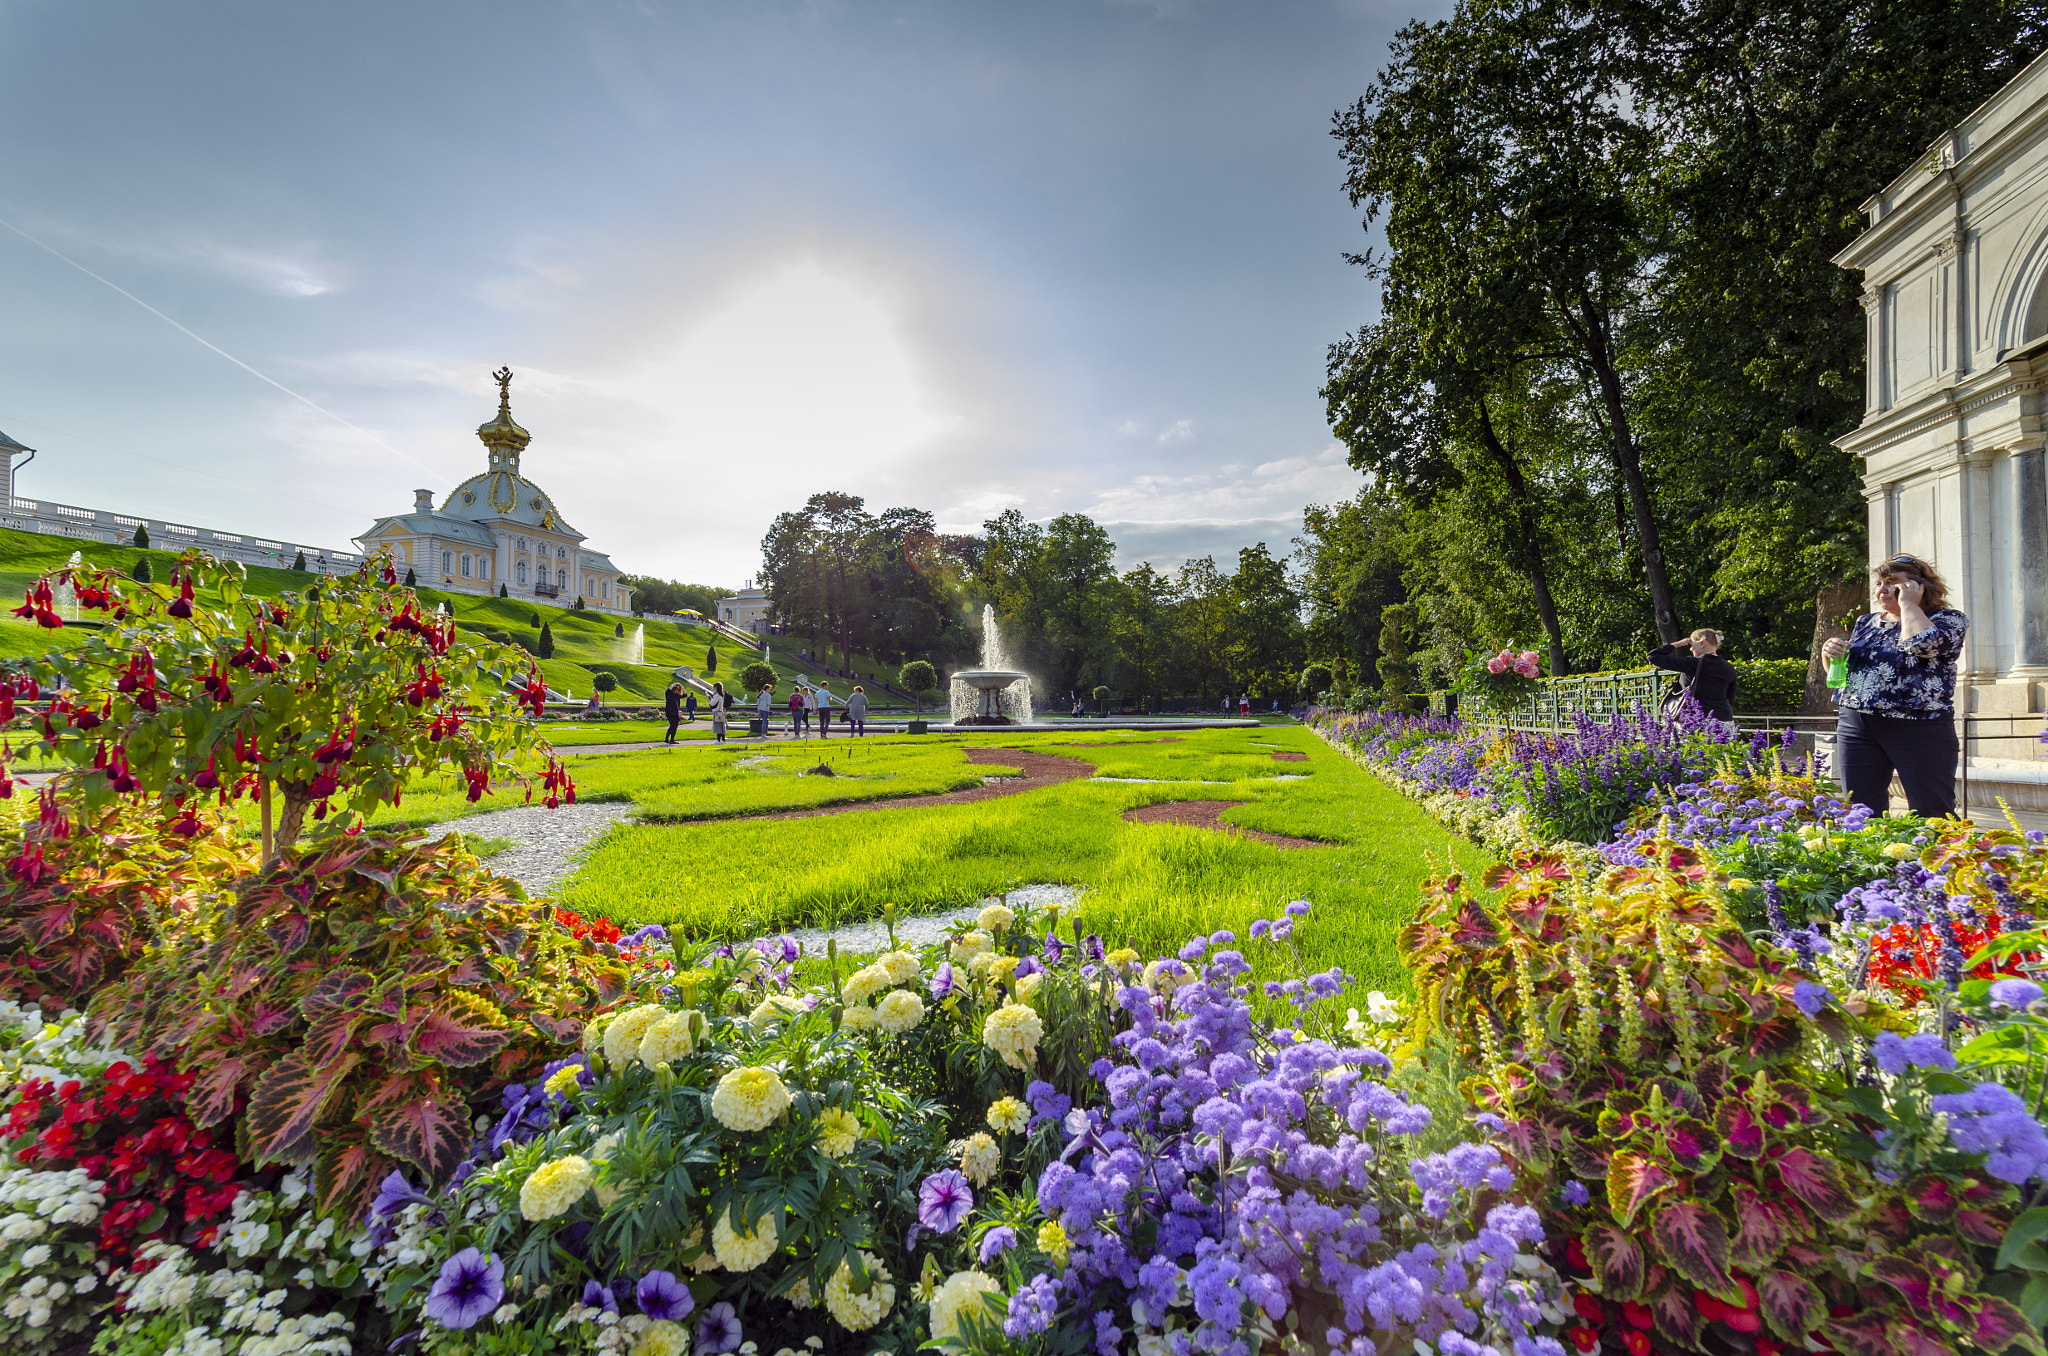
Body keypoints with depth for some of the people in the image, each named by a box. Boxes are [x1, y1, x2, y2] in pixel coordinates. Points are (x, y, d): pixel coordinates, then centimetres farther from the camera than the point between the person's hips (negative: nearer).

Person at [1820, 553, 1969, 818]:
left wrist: (1908, 603, -8)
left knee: (1931, 817, -2)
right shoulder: (1865, 622, 16)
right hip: (1857, 727, 5)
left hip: (1920, 729, -4)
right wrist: (1830, 654, 0)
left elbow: (1921, 643, -23)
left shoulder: (1949, 620, 1)